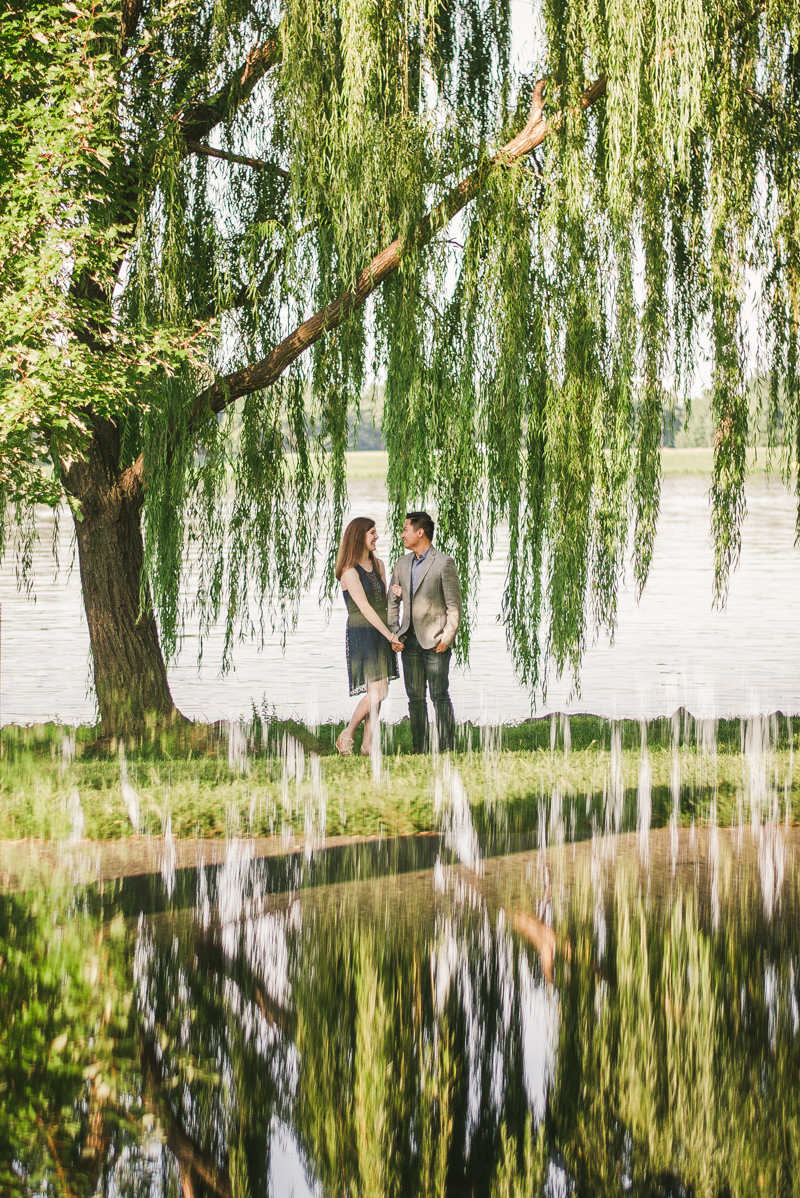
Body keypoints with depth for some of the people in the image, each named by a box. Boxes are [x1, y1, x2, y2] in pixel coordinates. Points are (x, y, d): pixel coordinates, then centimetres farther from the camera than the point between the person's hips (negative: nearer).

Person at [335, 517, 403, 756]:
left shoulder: (378, 565, 12)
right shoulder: (350, 572, -12)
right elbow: (365, 608, -15)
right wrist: (390, 635, -17)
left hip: (381, 634, 7)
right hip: (362, 634, -7)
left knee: (378, 692, 5)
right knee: (376, 692, -13)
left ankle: (368, 744, 11)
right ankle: (347, 734, 5)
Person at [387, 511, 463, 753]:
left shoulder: (444, 563, -6)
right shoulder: (402, 564, 13)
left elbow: (454, 606, -7)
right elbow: (392, 602, 19)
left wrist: (446, 639, -12)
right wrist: (393, 633, 8)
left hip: (435, 641, -6)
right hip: (410, 641, 6)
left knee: (440, 696, -6)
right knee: (415, 697, 7)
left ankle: (447, 749, -4)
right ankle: (419, 749, 11)